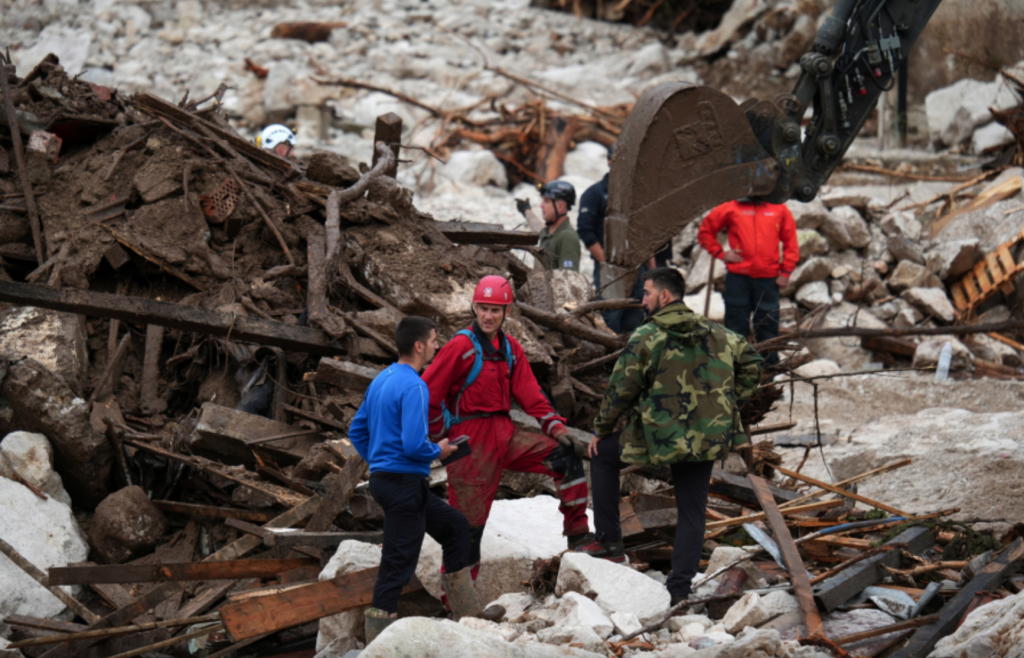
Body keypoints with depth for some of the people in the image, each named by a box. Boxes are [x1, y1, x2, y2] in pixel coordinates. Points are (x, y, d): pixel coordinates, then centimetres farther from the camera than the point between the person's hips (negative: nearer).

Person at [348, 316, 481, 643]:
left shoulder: (381, 380, 12)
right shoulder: (413, 387, -18)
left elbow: (357, 431, 18)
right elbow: (414, 445, -25)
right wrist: (439, 451, -6)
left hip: (383, 478, 10)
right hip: (404, 484, -10)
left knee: (455, 525, 21)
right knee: (398, 565, -6)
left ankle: (468, 613, 25)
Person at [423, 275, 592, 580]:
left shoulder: (510, 348, 11)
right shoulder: (461, 346, -10)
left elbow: (529, 392, 10)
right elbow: (428, 392, -11)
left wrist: (555, 427, -2)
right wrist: (443, 433, -7)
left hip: (505, 434, 7)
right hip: (472, 439, -7)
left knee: (566, 457, -1)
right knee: (469, 520, -4)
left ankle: (577, 534, 3)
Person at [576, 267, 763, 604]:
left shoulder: (646, 337, -9)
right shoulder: (716, 334, 7)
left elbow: (621, 390, -6)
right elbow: (751, 363, 14)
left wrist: (601, 430, 8)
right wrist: (728, 406, 17)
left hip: (659, 436, -4)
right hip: (707, 438, 4)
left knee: (602, 454, 19)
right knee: (692, 510, 14)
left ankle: (608, 540, 16)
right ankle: (680, 587, 9)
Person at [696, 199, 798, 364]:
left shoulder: (780, 210, 5)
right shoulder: (731, 209, 3)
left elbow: (791, 242, 7)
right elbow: (705, 232, 11)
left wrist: (785, 272, 0)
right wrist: (720, 253, 0)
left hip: (768, 279, 1)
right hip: (738, 278, -1)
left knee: (768, 329, 5)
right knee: (736, 327, 4)